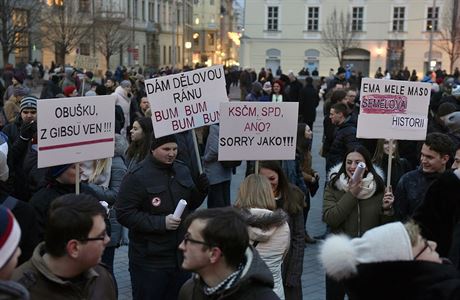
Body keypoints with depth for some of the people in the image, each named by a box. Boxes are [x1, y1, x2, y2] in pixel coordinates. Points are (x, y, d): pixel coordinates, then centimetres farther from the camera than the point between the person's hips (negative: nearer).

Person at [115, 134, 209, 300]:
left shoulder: (183, 170, 7)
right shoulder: (136, 177, -13)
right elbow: (124, 214, -17)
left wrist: (201, 190, -3)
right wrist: (161, 223, -23)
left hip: (181, 255, 6)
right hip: (150, 260, -6)